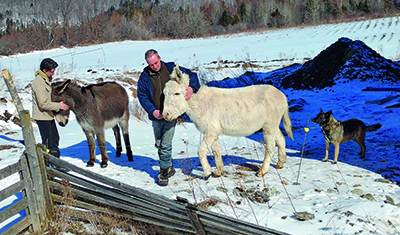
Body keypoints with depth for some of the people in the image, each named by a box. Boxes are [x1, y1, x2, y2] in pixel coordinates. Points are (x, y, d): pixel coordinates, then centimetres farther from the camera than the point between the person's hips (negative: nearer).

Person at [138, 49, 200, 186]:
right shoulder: (145, 76, 1)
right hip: (156, 116, 3)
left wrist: (192, 87, -19)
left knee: (166, 145, -6)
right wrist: (152, 111, -13)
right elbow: (142, 96, 1)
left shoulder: (171, 68, -2)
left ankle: (164, 173, 7)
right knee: (159, 144, 15)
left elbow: (191, 75, 3)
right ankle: (169, 167, 34)